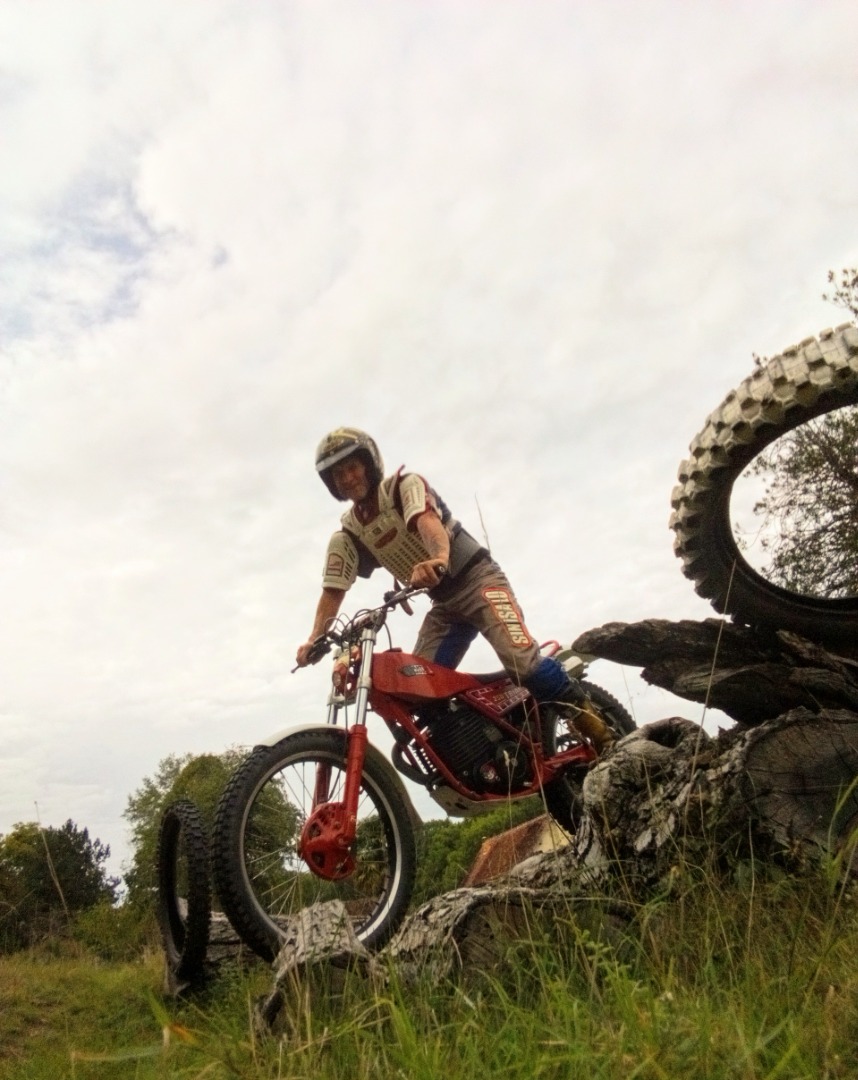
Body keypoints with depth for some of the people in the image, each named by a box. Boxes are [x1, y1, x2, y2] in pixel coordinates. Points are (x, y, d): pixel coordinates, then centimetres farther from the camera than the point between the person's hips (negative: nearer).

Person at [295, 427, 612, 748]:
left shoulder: (405, 485, -9)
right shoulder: (347, 536, 7)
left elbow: (426, 520, -31)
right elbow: (333, 591, 1)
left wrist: (439, 557, -54)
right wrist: (314, 639, -17)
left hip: (477, 578, -6)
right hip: (443, 603, 6)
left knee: (521, 659, -26)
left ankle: (594, 724, -10)